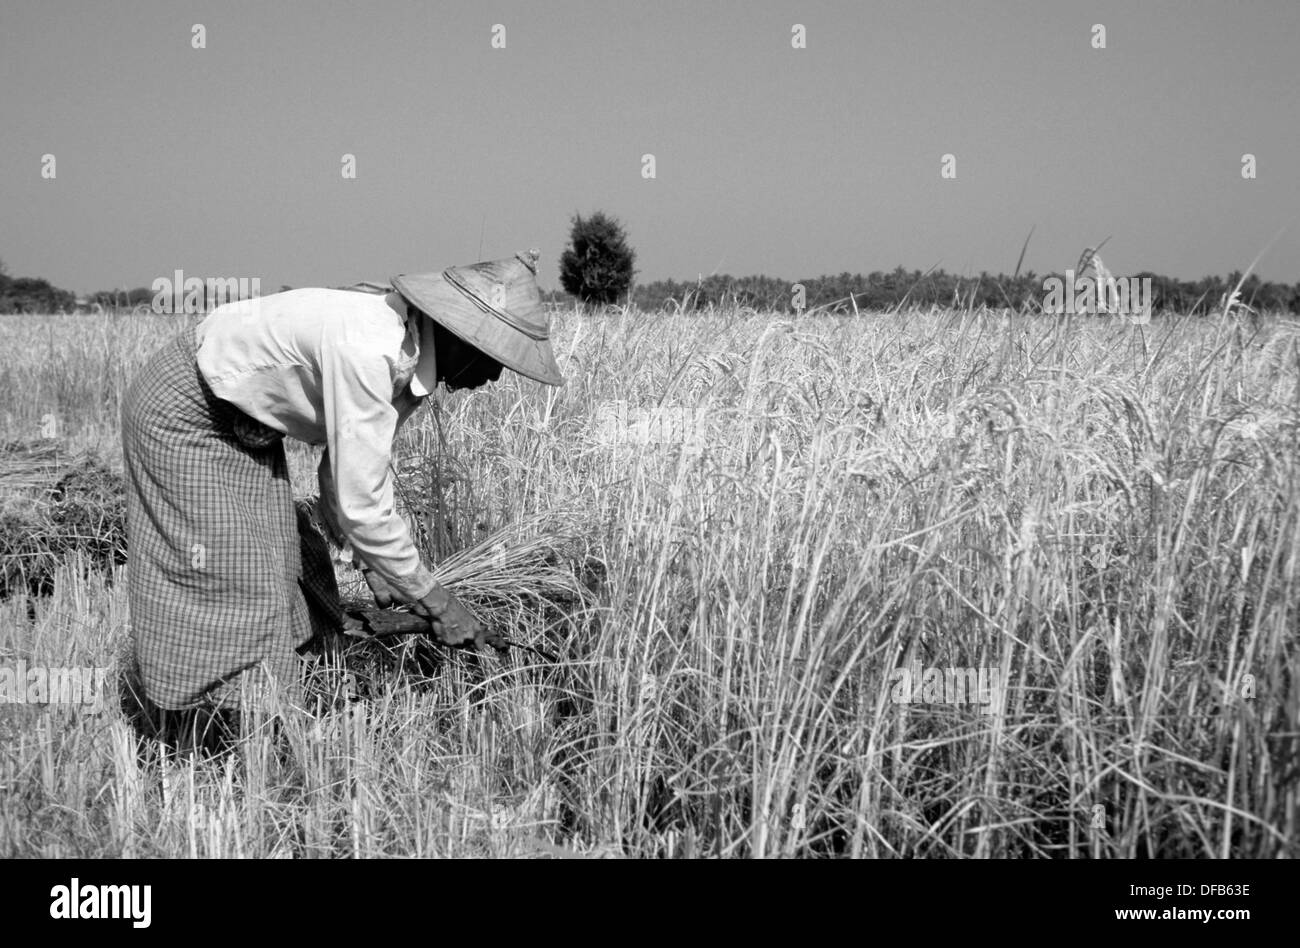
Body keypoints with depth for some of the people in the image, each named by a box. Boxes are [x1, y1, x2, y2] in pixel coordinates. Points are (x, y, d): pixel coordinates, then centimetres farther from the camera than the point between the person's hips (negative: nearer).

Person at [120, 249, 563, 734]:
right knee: (224, 585, -8)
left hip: (246, 425, 9)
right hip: (184, 414, -9)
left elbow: (347, 470, 3)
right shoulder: (367, 351, -36)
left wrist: (371, 561, -4)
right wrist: (435, 603, -25)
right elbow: (361, 503, -35)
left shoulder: (412, 358, -8)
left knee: (276, 576, 7)